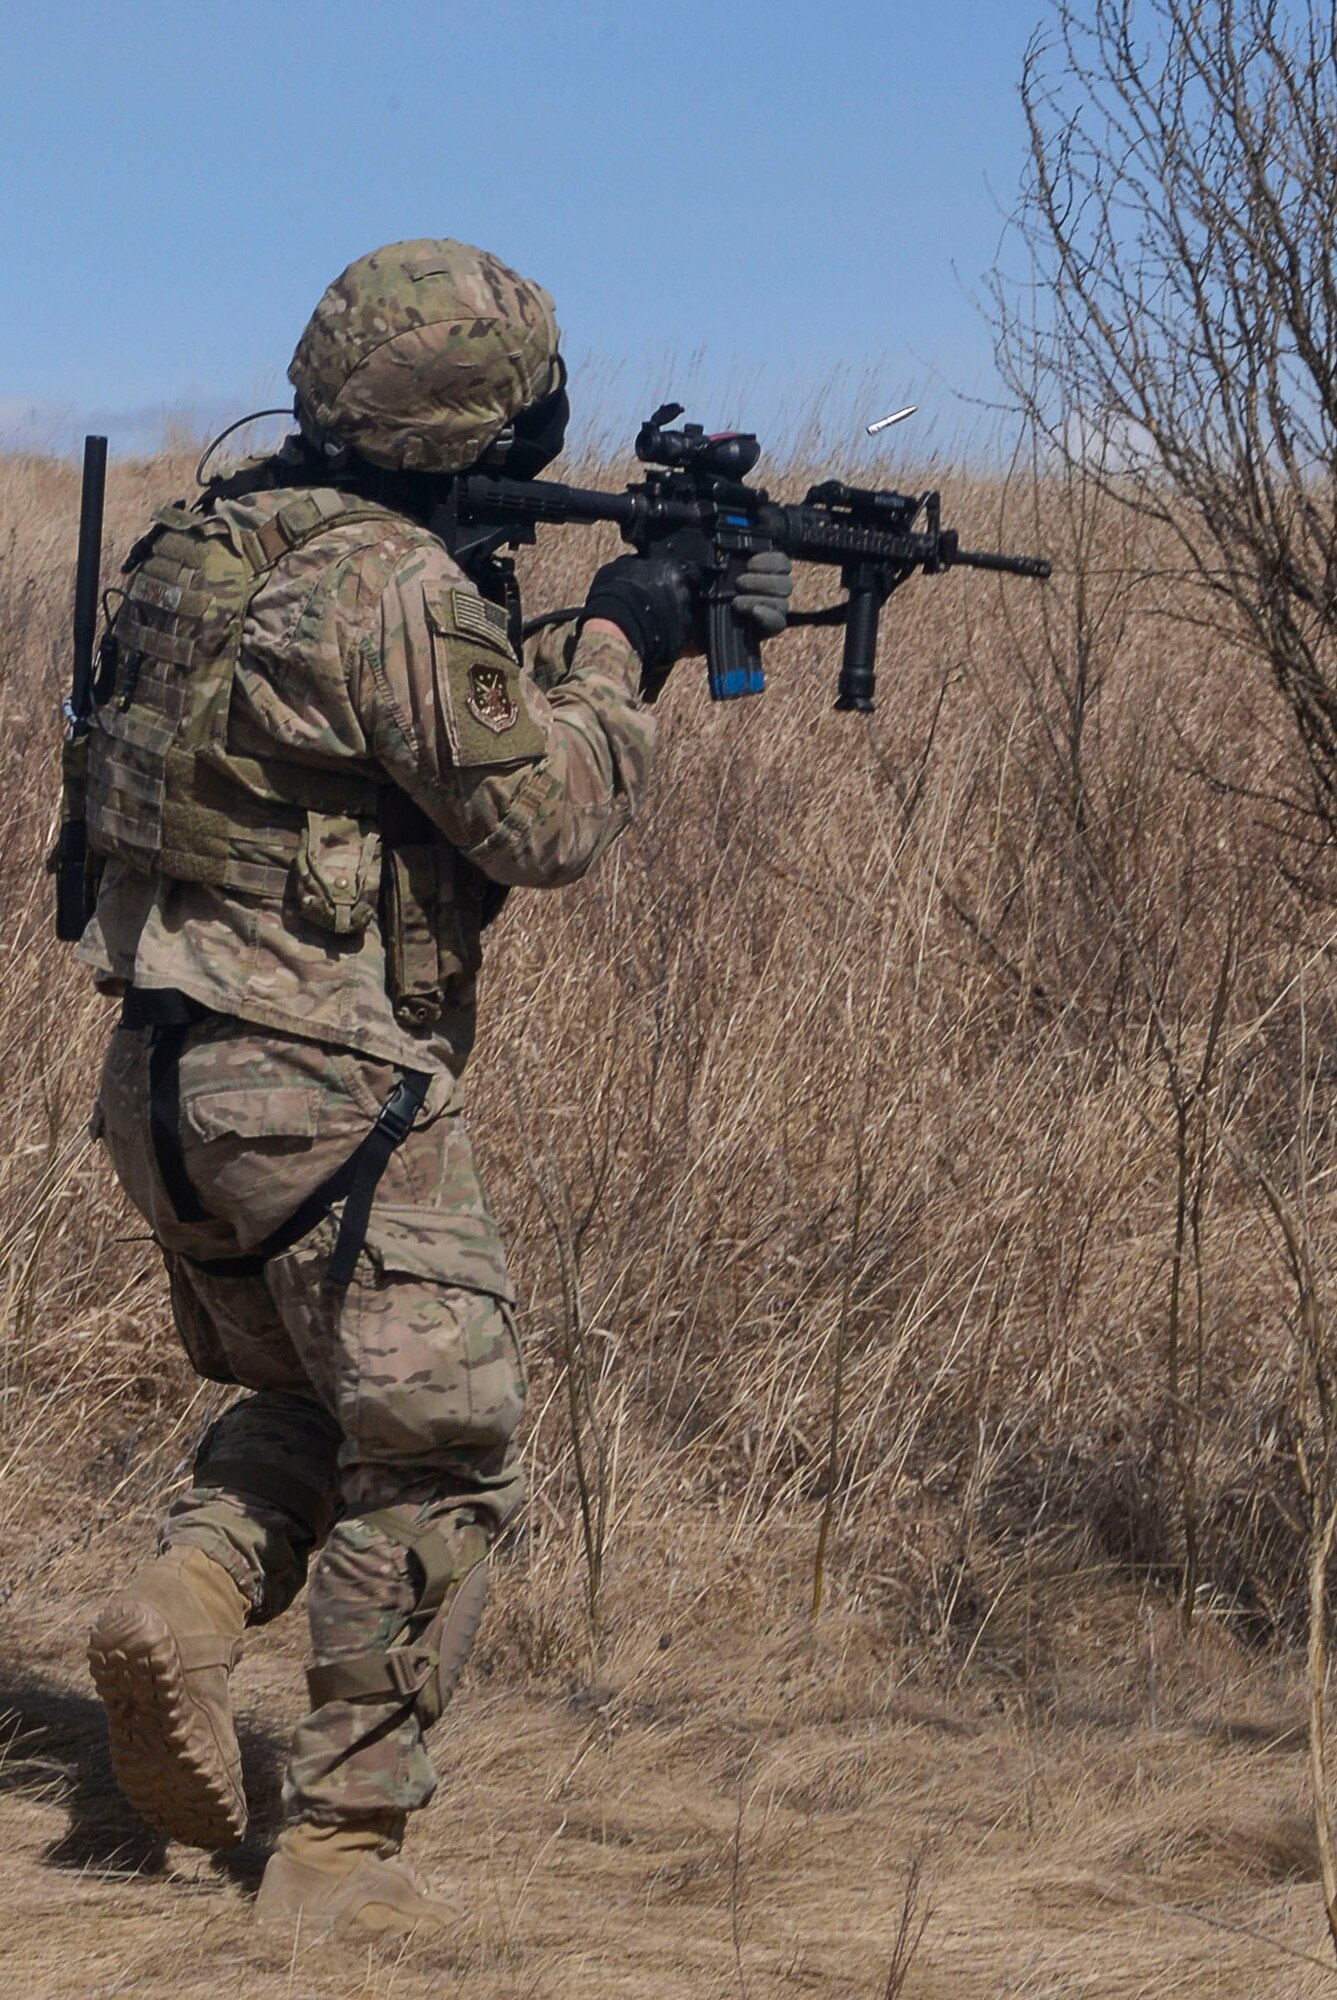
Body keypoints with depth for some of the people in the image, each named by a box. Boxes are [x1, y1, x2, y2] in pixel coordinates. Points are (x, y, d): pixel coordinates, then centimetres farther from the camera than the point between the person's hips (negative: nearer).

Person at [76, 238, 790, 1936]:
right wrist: (617, 648, 2)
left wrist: (624, 630, 17)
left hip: (164, 1071, 9)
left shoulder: (214, 542, 11)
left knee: (307, 1398, 26)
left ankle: (185, 1598, 2)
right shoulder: (396, 588, -18)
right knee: (436, 1456, 2)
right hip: (327, 1092, -9)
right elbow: (547, 819, -12)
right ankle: (338, 1848, 4)